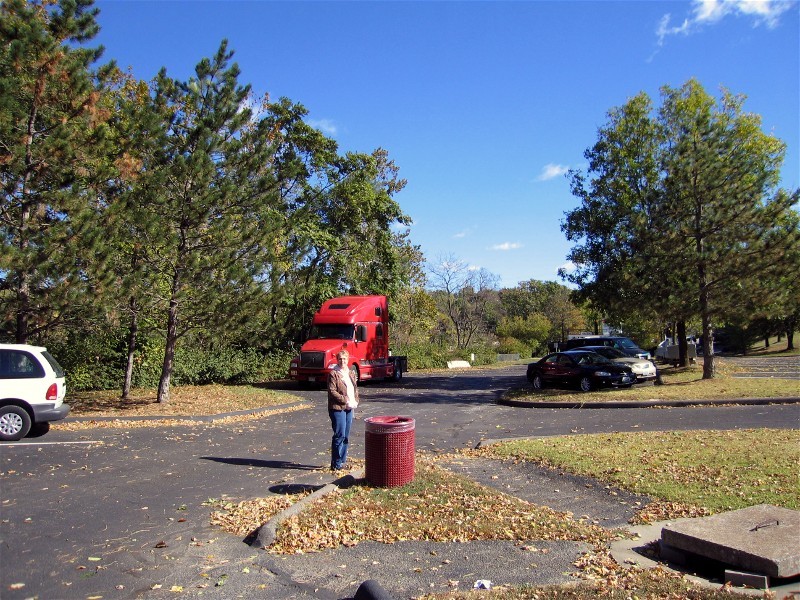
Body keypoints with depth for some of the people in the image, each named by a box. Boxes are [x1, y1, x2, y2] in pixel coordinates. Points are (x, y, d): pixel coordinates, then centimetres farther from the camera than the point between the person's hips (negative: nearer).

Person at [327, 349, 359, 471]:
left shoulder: (351, 374, 15)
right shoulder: (333, 374, -7)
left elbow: (355, 389, 21)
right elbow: (332, 391, -14)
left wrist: (355, 401, 3)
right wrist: (345, 400, -17)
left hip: (349, 408, 7)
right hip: (337, 408, -7)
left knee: (346, 436, 11)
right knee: (339, 435, -8)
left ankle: (341, 462, 21)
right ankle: (335, 464, 0)